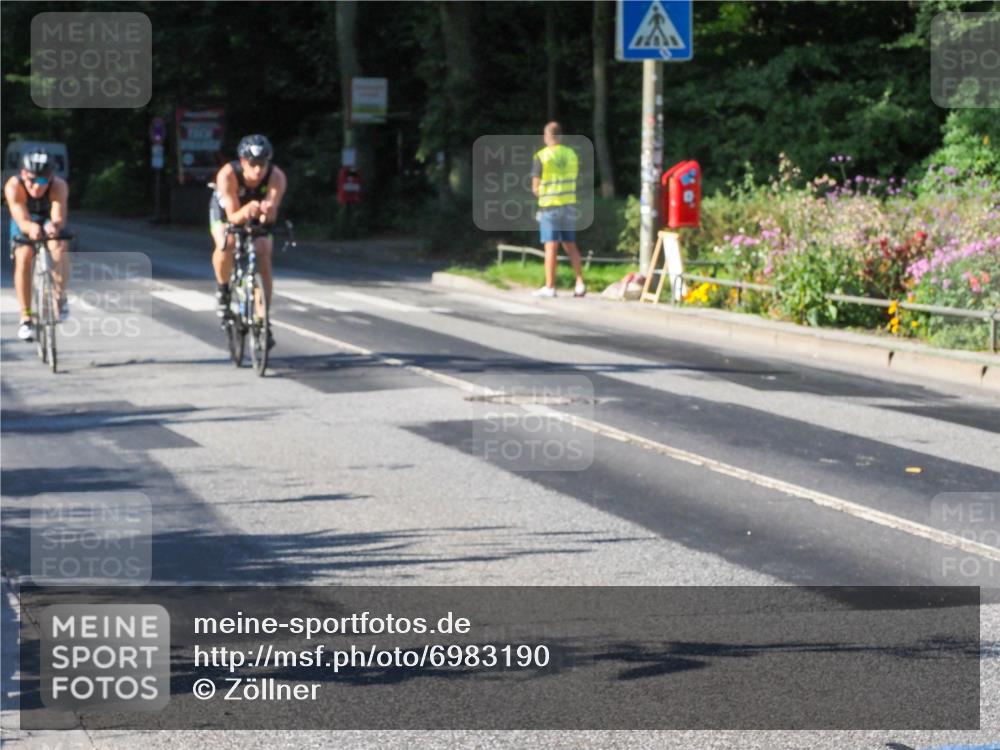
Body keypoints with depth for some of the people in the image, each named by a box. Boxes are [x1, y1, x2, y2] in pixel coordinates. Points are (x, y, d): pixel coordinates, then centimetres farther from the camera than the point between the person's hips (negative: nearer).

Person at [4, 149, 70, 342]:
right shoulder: (13, 187, -36)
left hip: (50, 221, 0)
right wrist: (31, 228, -67)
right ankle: (25, 318, -15)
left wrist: (54, 225, -69)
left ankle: (60, 297, -8)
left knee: (59, 247, -29)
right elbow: (22, 221, -43)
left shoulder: (59, 186, -35)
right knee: (23, 257, -23)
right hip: (25, 223, 0)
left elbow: (59, 218, -44)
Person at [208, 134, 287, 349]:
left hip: (258, 220, 2)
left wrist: (267, 211, -64)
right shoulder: (228, 175, -37)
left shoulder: (276, 177, -33)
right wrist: (246, 211, -59)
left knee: (264, 259, -15)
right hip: (226, 212, -2)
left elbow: (270, 215, -40)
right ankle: (222, 287, -4)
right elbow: (233, 217, -37)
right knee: (226, 244, -32)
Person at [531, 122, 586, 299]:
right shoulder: (572, 154, 6)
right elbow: (574, 181, 13)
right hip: (569, 204, 5)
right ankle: (580, 283, 5)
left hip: (549, 205, -5)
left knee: (551, 246, -3)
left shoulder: (541, 157, -9)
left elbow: (536, 188, -7)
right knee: (570, 245, 13)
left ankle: (549, 287, -2)